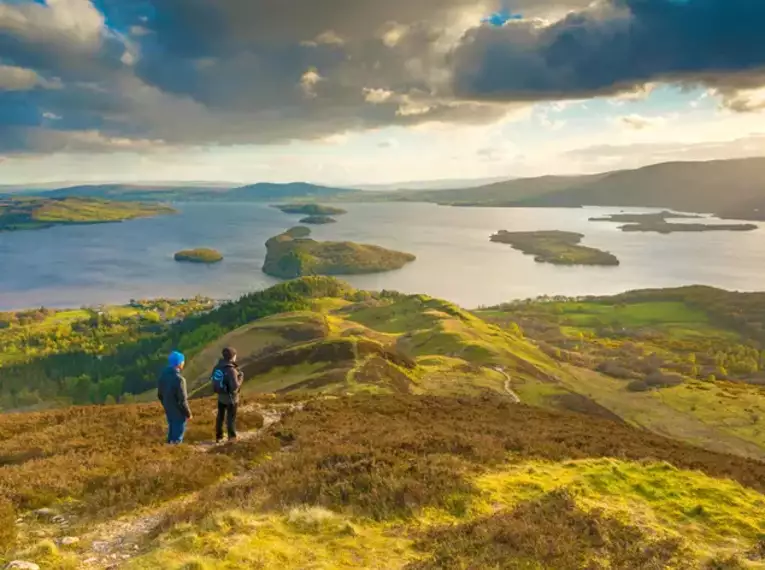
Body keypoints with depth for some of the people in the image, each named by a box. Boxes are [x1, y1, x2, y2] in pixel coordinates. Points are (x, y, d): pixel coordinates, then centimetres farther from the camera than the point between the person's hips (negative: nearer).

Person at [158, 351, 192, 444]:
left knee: (172, 431, 23)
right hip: (178, 412, -7)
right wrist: (188, 413, -10)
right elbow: (182, 400, -23)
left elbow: (160, 395, 9)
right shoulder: (179, 379, -27)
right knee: (178, 434, 8)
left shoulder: (163, 375, -2)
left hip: (168, 410, 7)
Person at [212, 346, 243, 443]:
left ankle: (218, 437, 29)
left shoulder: (218, 366, -6)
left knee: (220, 416, 19)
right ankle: (232, 437, 26)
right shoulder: (231, 370, -29)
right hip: (231, 397, -6)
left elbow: (214, 380, 8)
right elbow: (235, 387, -30)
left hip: (221, 396, 6)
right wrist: (241, 377, -13)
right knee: (231, 417, 11)